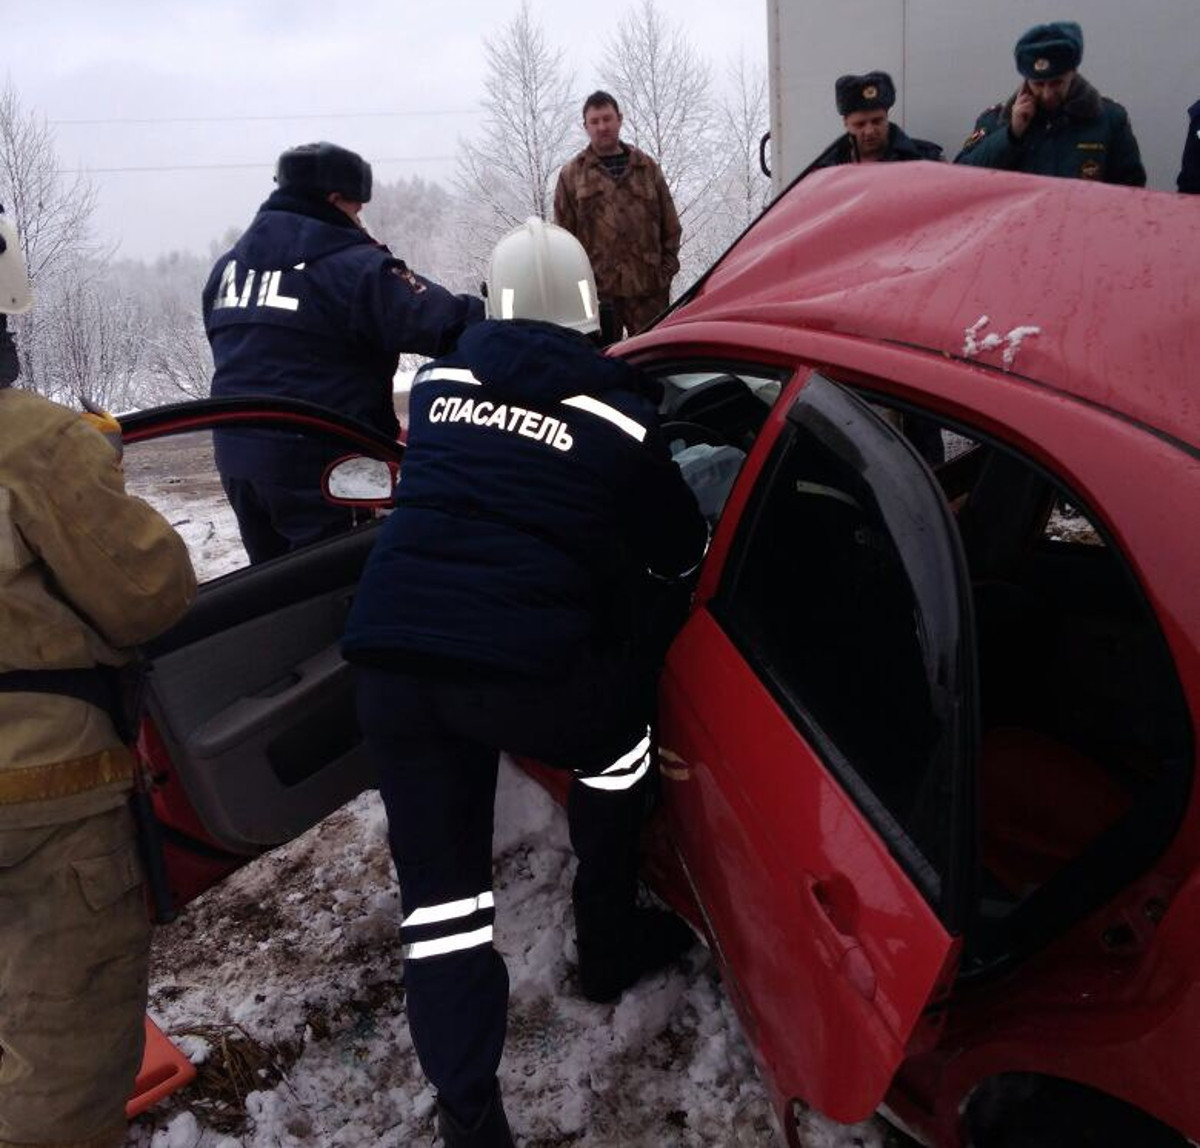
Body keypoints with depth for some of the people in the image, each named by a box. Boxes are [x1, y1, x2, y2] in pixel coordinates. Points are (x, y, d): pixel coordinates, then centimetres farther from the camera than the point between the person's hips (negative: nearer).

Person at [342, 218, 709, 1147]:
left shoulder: (437, 385, 13)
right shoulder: (619, 418, 2)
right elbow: (680, 554, 12)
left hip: (393, 659, 4)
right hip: (518, 669, -3)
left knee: (439, 883, 13)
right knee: (619, 737, 28)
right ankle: (610, 948, 38)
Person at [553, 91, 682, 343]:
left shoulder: (646, 167, 13)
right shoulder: (571, 175, 9)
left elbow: (670, 226, 14)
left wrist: (666, 270, 4)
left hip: (648, 287, 1)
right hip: (597, 290, -1)